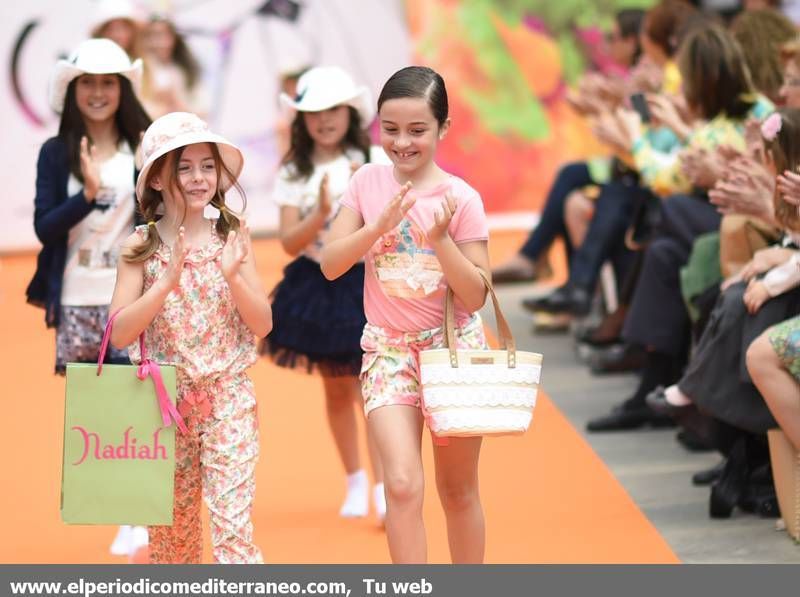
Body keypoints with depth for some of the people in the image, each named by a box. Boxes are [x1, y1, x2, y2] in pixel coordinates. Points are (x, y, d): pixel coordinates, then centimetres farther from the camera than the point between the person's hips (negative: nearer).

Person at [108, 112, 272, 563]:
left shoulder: (233, 238, -2)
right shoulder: (141, 247, -3)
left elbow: (263, 325, -3)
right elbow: (119, 333, -10)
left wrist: (233, 275, -19)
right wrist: (167, 283, -22)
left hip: (228, 396, -1)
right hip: (165, 401, 1)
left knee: (233, 525, -11)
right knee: (171, 530, 11)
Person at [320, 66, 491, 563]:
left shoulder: (460, 198, -9)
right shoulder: (368, 182, -1)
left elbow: (474, 297, -11)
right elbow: (330, 264, -5)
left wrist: (440, 238, -24)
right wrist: (380, 225, -18)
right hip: (389, 349, 1)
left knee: (458, 491, 11)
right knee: (403, 484, -15)